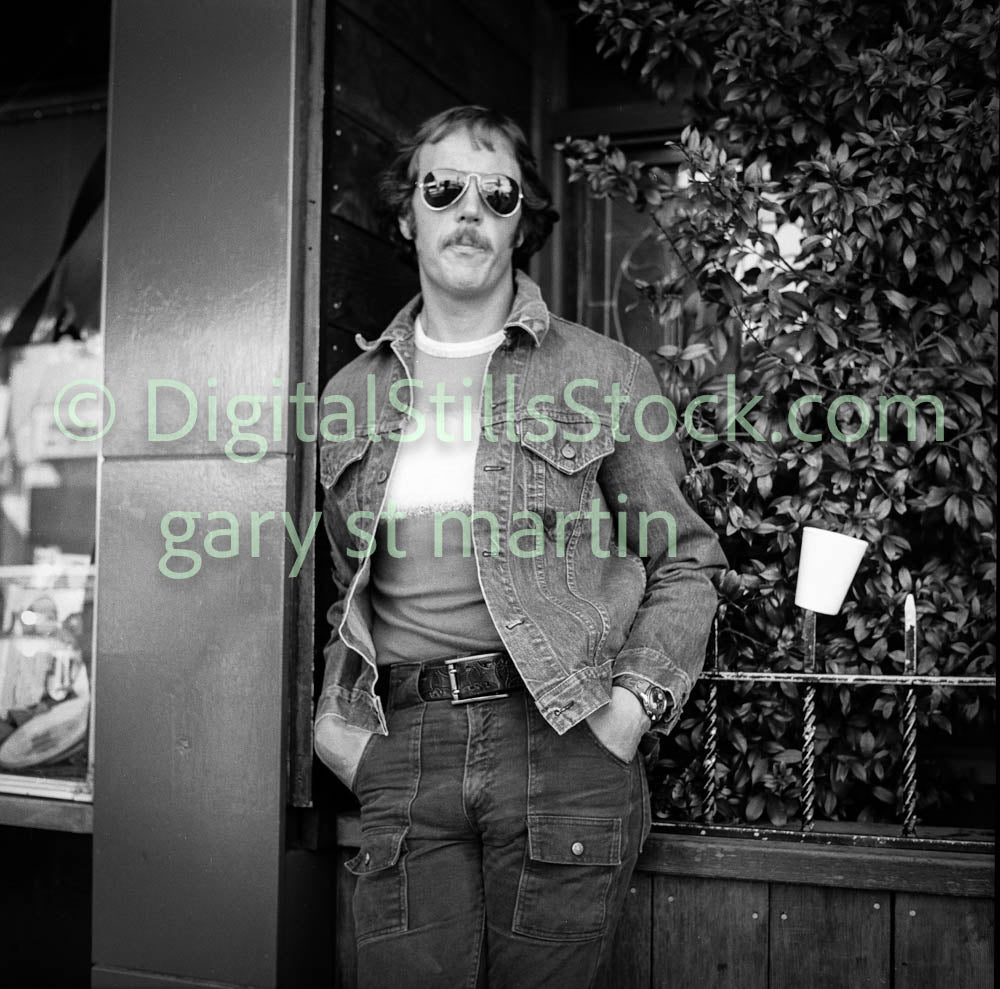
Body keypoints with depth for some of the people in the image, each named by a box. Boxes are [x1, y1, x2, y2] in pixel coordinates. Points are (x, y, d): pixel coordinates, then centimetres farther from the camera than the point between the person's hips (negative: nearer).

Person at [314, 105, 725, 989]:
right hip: (406, 751, 2)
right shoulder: (352, 394, 13)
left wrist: (634, 701, -7)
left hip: (565, 742, -2)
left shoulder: (606, 375, 2)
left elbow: (684, 561, 6)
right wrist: (335, 714, 9)